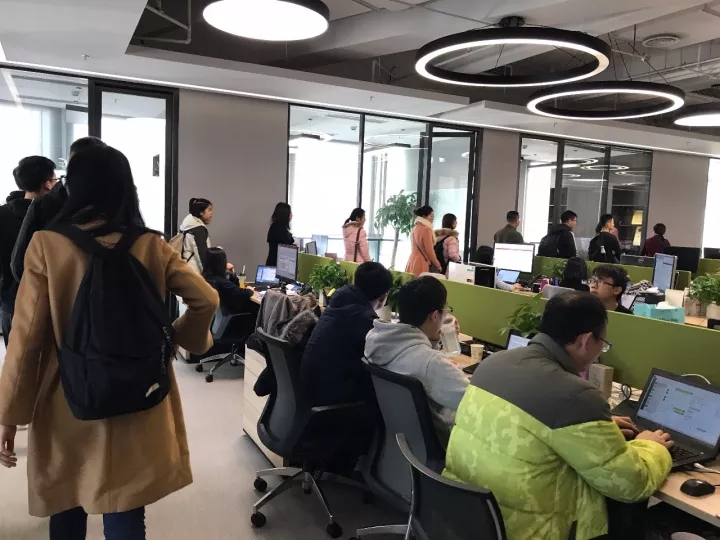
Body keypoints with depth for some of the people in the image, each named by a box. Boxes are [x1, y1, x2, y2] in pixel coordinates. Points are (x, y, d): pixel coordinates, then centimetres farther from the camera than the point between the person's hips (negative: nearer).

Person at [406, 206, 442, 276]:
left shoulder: (415, 228, 13)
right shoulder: (426, 229, -11)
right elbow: (429, 251, -12)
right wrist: (438, 265, -2)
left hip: (412, 262, 9)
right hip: (422, 263, -8)